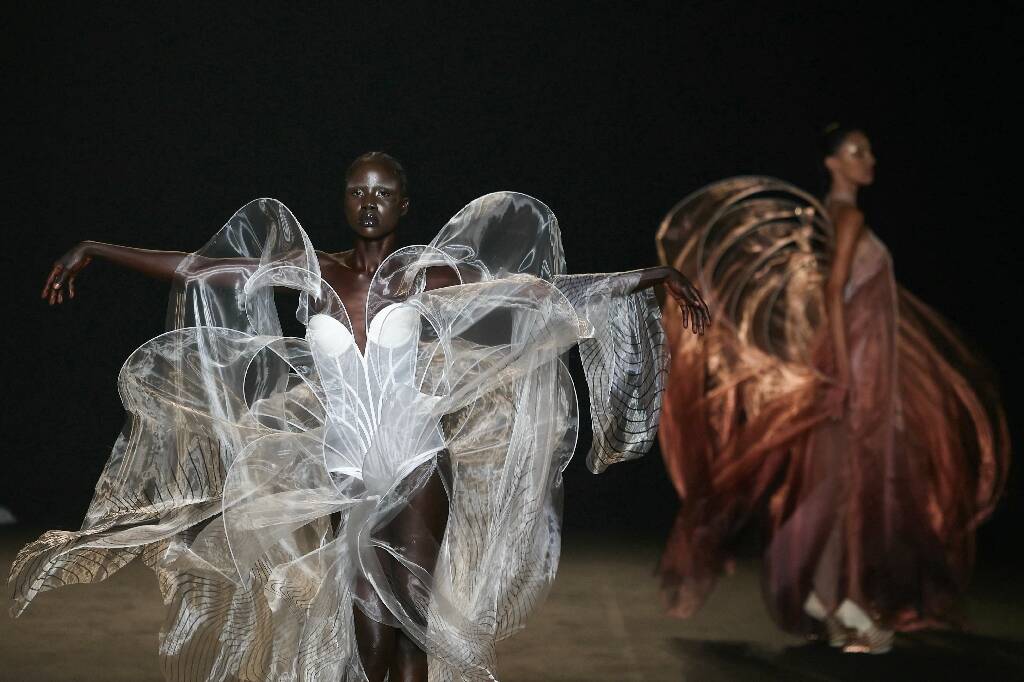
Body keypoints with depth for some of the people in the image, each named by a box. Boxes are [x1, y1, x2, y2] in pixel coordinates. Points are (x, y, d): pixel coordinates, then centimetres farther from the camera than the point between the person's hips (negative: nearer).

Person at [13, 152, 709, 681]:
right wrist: (96, 251, 5)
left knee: (415, 612, -1)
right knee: (366, 614, -1)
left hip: (419, 465, -1)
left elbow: (539, 289, -4)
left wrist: (650, 277, -8)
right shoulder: (312, 270, 1)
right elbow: (194, 269, 3)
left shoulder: (429, 275, -3)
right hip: (343, 472, 1)